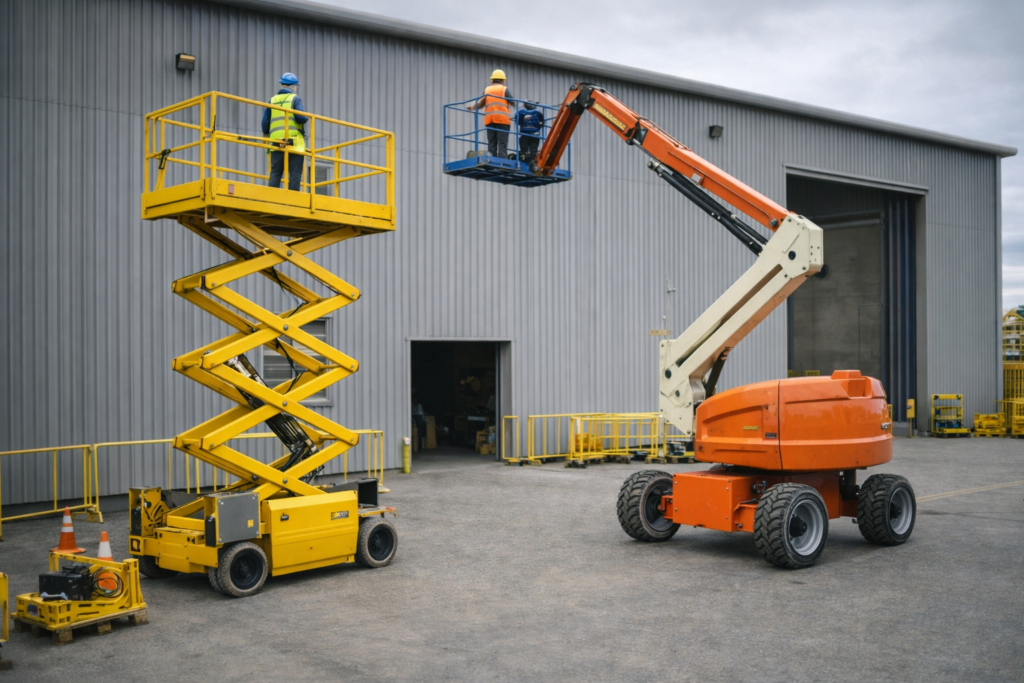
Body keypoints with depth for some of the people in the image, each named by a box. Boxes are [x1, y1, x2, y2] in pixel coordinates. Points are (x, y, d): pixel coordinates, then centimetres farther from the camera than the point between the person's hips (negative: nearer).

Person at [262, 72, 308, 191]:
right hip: (294, 142, -4)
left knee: (275, 173, 4)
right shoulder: (295, 98, 2)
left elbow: (265, 122, 13)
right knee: (295, 174, -3)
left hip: (276, 142, 4)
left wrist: (267, 135, 31)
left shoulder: (272, 100, 16)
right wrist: (307, 118, 10)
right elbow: (300, 117, -12)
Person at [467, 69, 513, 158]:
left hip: (489, 119, 4)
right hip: (502, 119, -4)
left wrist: (472, 107, 28)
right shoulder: (504, 89, 7)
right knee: (502, 144, -8)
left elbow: (480, 104, 13)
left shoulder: (487, 89, 18)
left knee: (491, 144, 4)